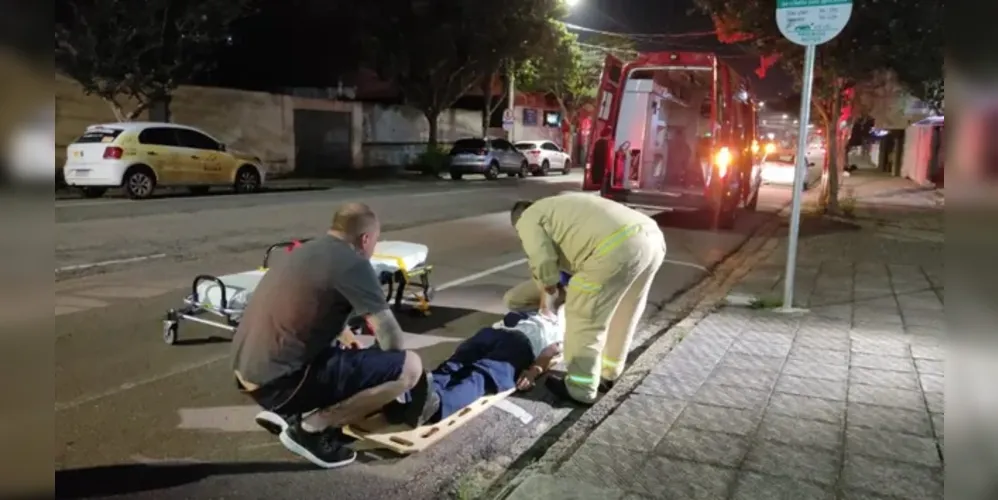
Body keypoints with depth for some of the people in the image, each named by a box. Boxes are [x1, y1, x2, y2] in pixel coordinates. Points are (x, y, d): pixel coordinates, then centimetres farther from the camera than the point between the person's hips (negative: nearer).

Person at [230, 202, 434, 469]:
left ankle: (284, 412, 16)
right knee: (409, 367, -11)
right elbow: (391, 339, -7)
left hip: (250, 373, 10)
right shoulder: (353, 264, -11)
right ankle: (312, 428, -5)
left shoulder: (308, 251, 16)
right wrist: (395, 366, 12)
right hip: (279, 380, -10)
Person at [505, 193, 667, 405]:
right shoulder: (558, 206, 38)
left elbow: (543, 261, 2)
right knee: (621, 314, 24)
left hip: (619, 247, -9)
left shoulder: (528, 219, 13)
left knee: (584, 318, 6)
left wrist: (550, 287, 20)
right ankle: (608, 374, 40)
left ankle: (581, 389, 15)